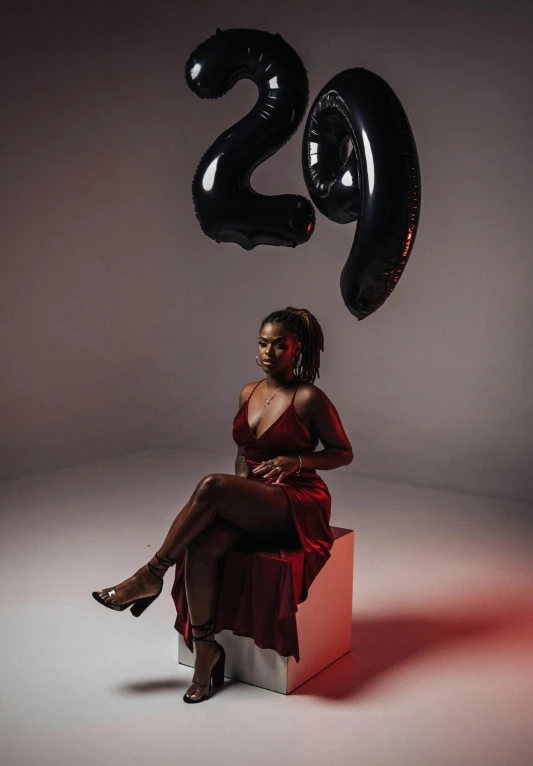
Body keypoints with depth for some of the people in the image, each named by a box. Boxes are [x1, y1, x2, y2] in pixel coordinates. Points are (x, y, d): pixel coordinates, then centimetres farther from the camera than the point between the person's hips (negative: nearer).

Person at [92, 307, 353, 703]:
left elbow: (344, 453, -1)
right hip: (250, 503, 6)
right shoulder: (248, 393, 11)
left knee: (211, 485, -32)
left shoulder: (309, 399, -8)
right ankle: (206, 648, -10)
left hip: (299, 504, -5)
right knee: (201, 548, -27)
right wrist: (241, 484, 0)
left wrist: (294, 461, -16)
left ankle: (151, 576, -17)